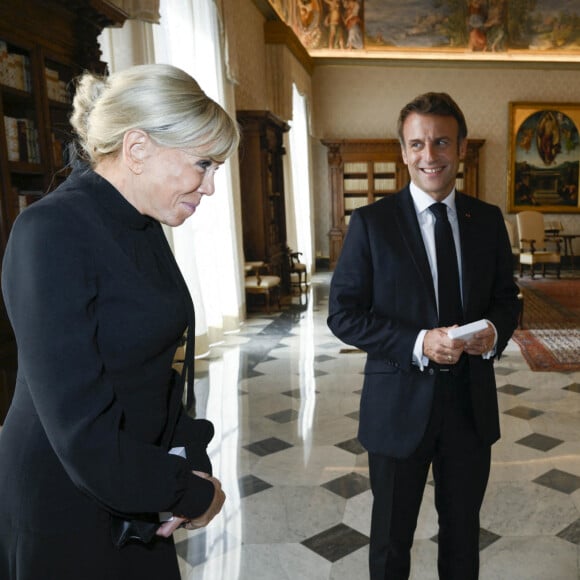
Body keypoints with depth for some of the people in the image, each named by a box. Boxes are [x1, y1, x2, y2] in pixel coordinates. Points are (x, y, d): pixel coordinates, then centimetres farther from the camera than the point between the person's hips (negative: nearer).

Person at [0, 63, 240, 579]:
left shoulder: (143, 227, 2)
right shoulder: (52, 232, -23)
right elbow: (82, 429, -26)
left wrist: (190, 459, -7)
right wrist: (192, 494, -14)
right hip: (64, 515, -7)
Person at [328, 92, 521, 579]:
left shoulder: (488, 220, 1)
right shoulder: (371, 222, -9)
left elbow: (506, 296, 9)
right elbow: (343, 314, -11)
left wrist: (495, 331, -14)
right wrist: (417, 344, -23)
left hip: (472, 405, 3)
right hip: (400, 405, -3)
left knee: (463, 530, 23)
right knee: (392, 537, 18)